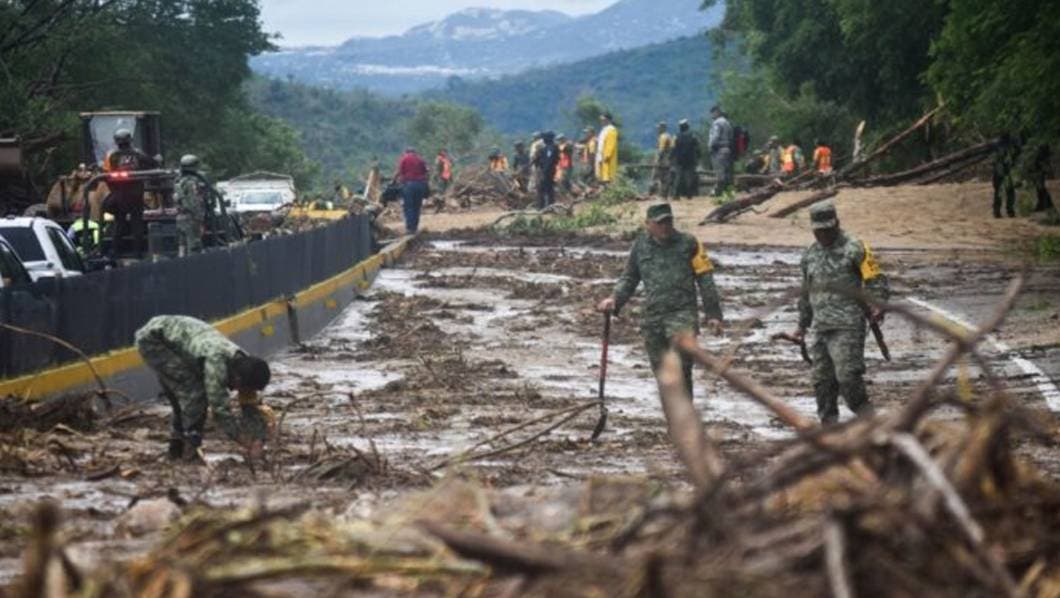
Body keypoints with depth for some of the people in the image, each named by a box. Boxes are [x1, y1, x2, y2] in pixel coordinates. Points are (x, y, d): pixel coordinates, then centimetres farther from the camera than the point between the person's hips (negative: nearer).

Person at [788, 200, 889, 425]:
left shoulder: (855, 249, -3)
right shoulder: (810, 255, 17)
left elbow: (876, 281, -6)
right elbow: (806, 293, 27)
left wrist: (877, 307, -21)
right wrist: (803, 325, 27)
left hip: (848, 326, -7)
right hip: (821, 328, 7)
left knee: (847, 375, -15)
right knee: (822, 379, 6)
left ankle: (869, 420, 0)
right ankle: (829, 425, 13)